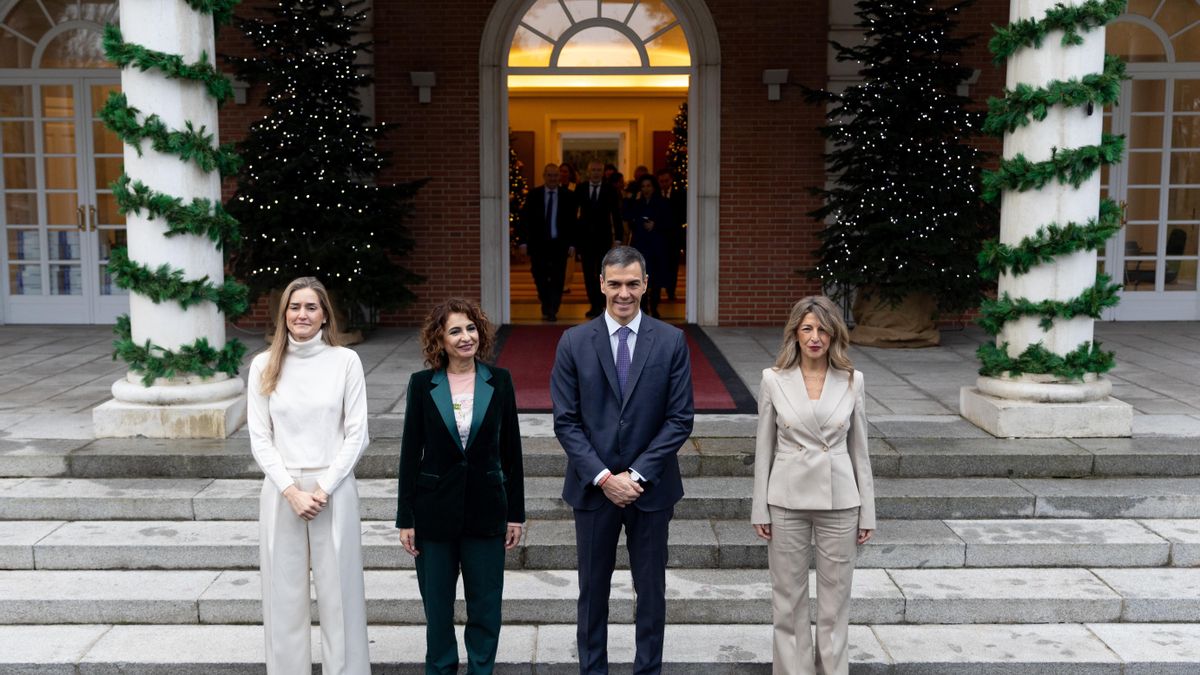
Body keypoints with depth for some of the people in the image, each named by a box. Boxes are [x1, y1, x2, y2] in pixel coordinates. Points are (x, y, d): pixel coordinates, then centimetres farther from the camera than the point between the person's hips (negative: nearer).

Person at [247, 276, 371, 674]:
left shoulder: (345, 361, 0)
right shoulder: (264, 365, 4)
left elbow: (356, 434, -2)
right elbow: (259, 438, 2)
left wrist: (323, 489, -10)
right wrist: (291, 490, -9)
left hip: (334, 489, -1)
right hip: (281, 491, 2)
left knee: (339, 591, 3)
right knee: (284, 593, 7)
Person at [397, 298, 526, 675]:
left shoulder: (499, 381, 0)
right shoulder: (422, 384, -2)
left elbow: (511, 450, 3)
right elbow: (410, 453, 0)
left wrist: (516, 513, 2)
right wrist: (406, 519, -2)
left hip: (486, 511, 1)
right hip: (435, 512, 0)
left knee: (485, 608, 7)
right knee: (437, 607, 10)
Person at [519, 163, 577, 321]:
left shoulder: (567, 195, 2)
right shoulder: (533, 194, 2)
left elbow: (572, 221, 2)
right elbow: (525, 219, 1)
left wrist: (572, 244, -5)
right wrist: (524, 241, -6)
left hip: (559, 244, 0)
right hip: (538, 243, 1)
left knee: (557, 279, -1)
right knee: (540, 279, 6)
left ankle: (552, 311, 7)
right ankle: (546, 309, 23)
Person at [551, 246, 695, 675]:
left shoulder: (671, 341, -3)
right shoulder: (574, 343, -3)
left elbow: (680, 419, -5)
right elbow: (566, 421, -4)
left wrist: (637, 475, -11)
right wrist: (603, 477, -12)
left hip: (651, 488, 0)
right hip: (593, 488, 0)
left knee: (651, 590, 12)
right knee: (592, 590, 12)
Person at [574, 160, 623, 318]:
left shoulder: (610, 190, -1)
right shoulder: (580, 188, 4)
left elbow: (616, 215, -1)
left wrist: (617, 238, -6)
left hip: (603, 237, -2)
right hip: (585, 237, 2)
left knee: (602, 273, -1)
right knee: (588, 273, 5)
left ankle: (599, 305, 5)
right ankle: (594, 304, 13)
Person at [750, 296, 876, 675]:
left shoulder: (852, 380, 0)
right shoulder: (774, 379, -3)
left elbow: (859, 449, 5)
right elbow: (764, 448, 2)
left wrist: (867, 512, 4)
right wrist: (760, 509, 0)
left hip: (839, 501, 1)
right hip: (787, 500, 0)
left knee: (835, 596, 9)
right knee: (789, 597, 8)